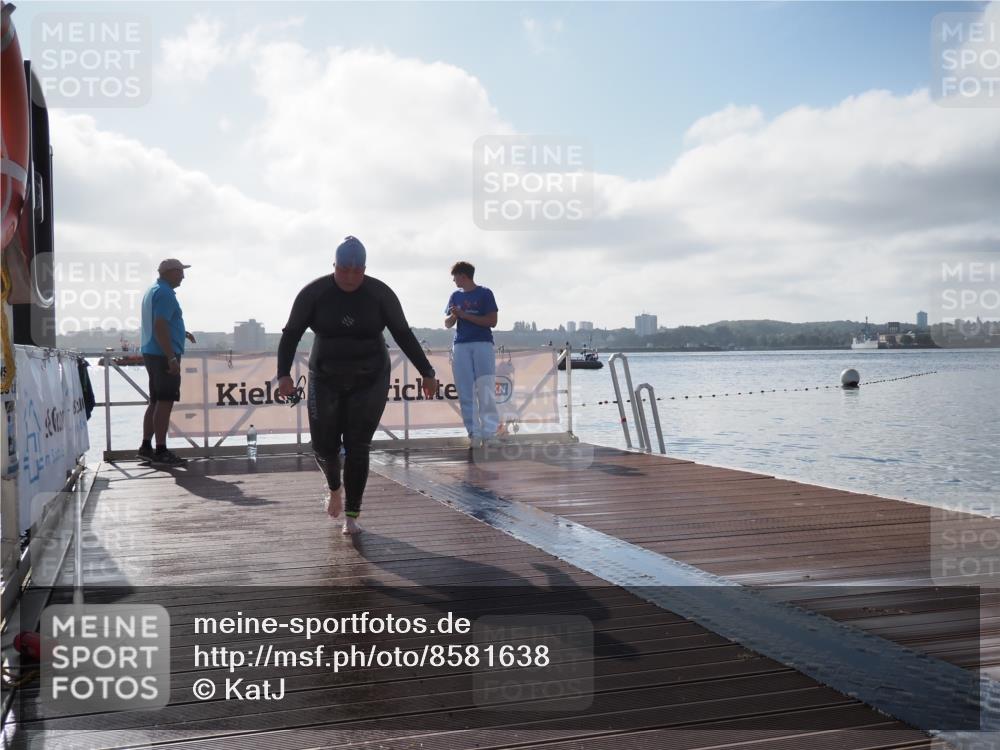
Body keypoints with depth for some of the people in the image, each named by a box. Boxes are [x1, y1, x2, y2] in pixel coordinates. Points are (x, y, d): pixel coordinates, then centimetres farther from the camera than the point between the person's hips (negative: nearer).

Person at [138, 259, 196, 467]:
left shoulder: (152, 291, 18)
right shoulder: (165, 293, -14)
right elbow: (160, 327, -22)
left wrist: (182, 332, 38)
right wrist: (172, 358, -24)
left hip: (151, 354, 10)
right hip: (164, 355, -10)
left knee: (155, 401, 14)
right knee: (165, 402, -9)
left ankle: (146, 447, 18)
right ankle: (161, 452, -9)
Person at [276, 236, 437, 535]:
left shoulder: (380, 293, -12)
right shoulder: (314, 292, -12)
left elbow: (404, 334, -4)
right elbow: (290, 335, -10)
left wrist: (427, 373, -4)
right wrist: (284, 374, -24)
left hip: (369, 381, -1)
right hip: (328, 380, 1)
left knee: (357, 447, -8)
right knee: (324, 447, 1)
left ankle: (352, 516, 7)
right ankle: (335, 486, 36)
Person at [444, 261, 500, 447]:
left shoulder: (485, 294, 2)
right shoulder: (456, 296, 16)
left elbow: (492, 322, -6)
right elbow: (447, 324, 15)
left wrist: (464, 315, -9)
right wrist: (453, 316, -8)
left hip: (483, 344, -4)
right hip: (461, 346, 4)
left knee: (486, 390, -9)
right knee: (466, 393, -1)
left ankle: (489, 432, -6)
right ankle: (474, 433, 2)